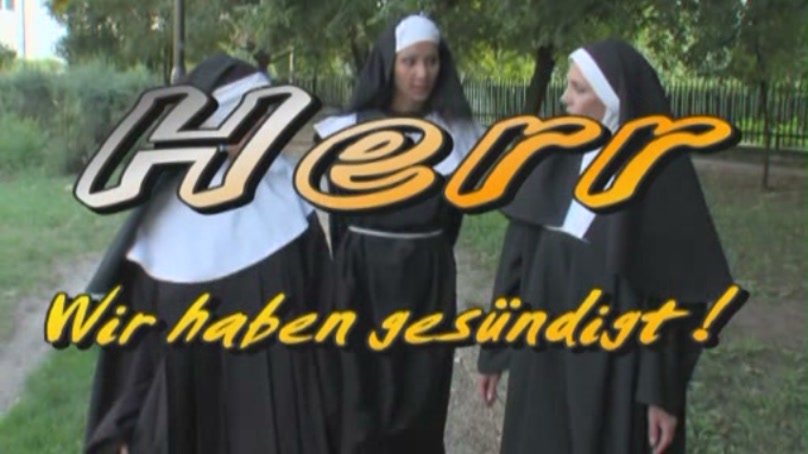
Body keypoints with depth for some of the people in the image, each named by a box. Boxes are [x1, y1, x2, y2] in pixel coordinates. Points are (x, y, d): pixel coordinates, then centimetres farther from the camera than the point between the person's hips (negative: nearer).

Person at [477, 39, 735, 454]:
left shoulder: (661, 174, -12)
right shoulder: (557, 158, 2)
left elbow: (674, 294, -10)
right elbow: (520, 254, 5)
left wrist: (665, 394, -10)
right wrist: (495, 346, 8)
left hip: (616, 364, -5)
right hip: (543, 352, 5)